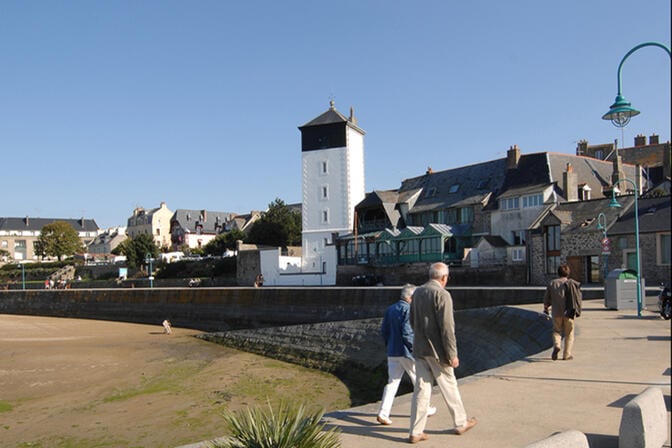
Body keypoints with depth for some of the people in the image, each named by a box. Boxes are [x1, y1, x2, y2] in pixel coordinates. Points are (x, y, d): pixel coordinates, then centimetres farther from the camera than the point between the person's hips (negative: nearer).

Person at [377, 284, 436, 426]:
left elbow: (383, 330, 11)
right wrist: (415, 348, -11)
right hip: (406, 353, -6)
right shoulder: (408, 310, -15)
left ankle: (383, 413, -3)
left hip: (392, 353, 6)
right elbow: (407, 332, -22)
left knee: (392, 382, 7)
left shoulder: (390, 309, 8)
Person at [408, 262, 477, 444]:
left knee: (421, 388, 8)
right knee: (449, 386, 12)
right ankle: (461, 423, 30)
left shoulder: (417, 292, 7)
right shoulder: (442, 295, -16)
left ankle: (415, 432, 9)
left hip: (419, 349, 6)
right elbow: (446, 327, -19)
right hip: (437, 350, -6)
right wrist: (452, 354, -14)